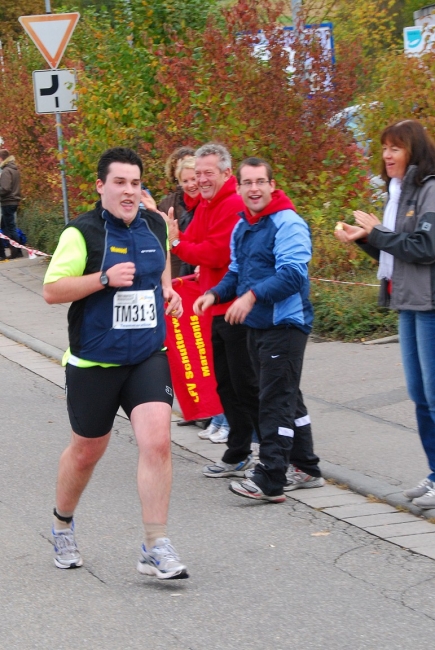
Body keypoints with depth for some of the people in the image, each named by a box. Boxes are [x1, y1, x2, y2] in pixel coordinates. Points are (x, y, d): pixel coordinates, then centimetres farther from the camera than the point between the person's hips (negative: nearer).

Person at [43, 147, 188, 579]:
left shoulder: (156, 225, 6)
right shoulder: (82, 232, -11)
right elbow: (51, 290, -14)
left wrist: (167, 290, 9)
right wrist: (105, 278, -24)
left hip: (148, 357, 3)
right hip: (94, 362, -3)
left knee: (157, 442, -14)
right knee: (86, 452, 11)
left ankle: (155, 549, -8)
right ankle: (62, 524, 40)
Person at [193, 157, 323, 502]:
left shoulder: (288, 224, -14)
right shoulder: (241, 228, 14)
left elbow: (293, 274, -24)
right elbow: (236, 273, 23)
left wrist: (253, 295, -31)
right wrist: (215, 294, 4)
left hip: (285, 323, -9)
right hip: (256, 326, 9)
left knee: (276, 402, -9)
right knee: (286, 399, 16)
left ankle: (270, 482, -9)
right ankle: (307, 469, 27)